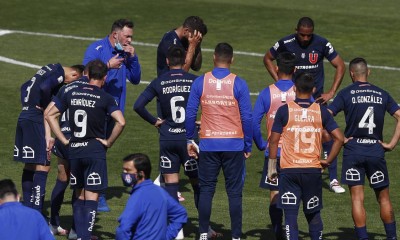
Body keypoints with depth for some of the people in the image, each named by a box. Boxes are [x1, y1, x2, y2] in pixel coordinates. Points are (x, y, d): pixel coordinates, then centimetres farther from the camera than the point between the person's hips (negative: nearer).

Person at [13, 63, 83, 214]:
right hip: (35, 121, -10)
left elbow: (25, 87, 22)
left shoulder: (51, 69, 18)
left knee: (30, 166, 14)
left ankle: (28, 209, 19)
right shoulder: (59, 73, -10)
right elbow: (44, 88, -28)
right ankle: (36, 214, -12)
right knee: (42, 166, -9)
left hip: (24, 116, 10)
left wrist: (27, 105, 14)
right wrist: (45, 106, -12)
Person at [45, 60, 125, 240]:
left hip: (74, 151, 4)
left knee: (79, 196, 16)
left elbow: (50, 115, 10)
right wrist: (109, 142, -7)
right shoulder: (105, 98, -8)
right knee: (91, 197, -2)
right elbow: (121, 122, -20)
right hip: (95, 150, -4)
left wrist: (64, 140, 9)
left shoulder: (72, 94, 6)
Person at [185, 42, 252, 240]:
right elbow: (247, 117, -4)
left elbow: (190, 113, 0)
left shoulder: (200, 82, -2)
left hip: (208, 144, 1)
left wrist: (189, 140, 11)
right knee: (234, 192, 4)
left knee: (206, 189, 10)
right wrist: (248, 146, 5)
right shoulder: (238, 84, -5)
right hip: (234, 144, -1)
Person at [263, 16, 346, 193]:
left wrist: (331, 93, -8)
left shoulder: (322, 44, -10)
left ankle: (333, 180, 1)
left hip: (316, 98, 0)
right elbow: (268, 59, 8)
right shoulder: (286, 44, -9)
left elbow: (340, 66, -3)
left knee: (327, 136, -7)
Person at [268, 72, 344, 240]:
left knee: (290, 214, -2)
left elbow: (274, 140, -2)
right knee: (313, 214, 16)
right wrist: (328, 161, 7)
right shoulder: (321, 111, 1)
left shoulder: (284, 111, -4)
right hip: (313, 169, 2)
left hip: (289, 170, -2)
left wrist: (271, 167, 7)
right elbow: (339, 138, -2)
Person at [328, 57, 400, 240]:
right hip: (376, 150, 2)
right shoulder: (382, 94, 6)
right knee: (383, 199, 13)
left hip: (353, 151, -2)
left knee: (357, 199, 0)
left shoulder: (346, 94, -2)